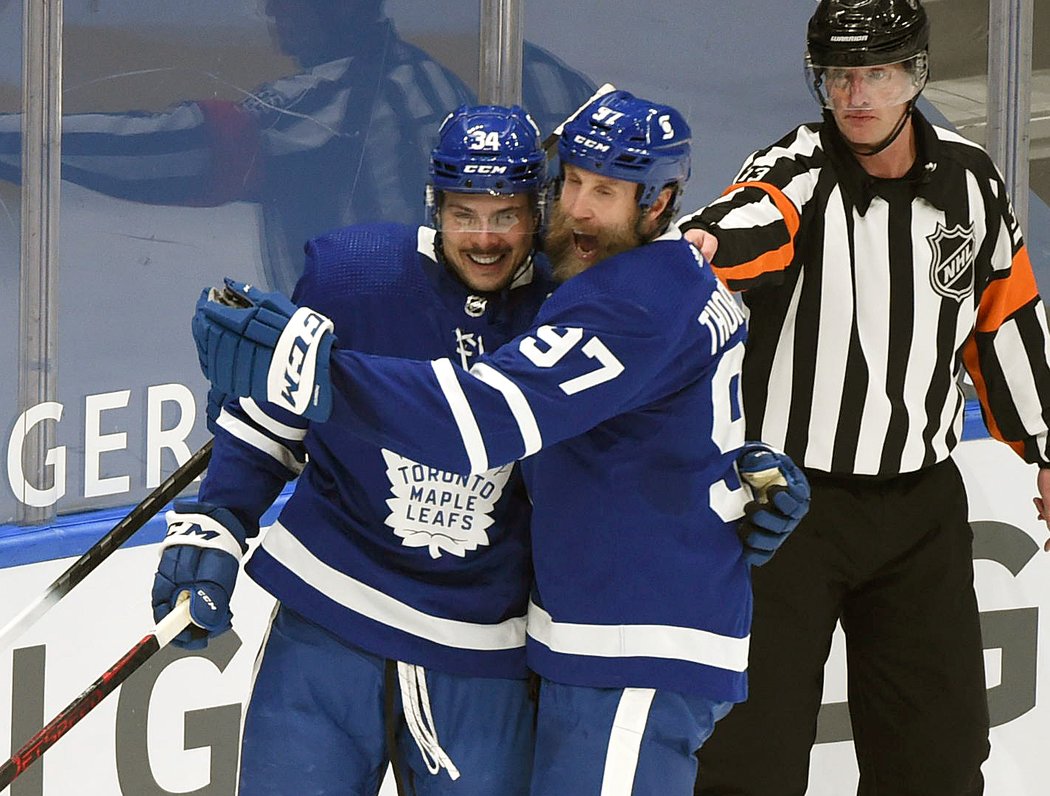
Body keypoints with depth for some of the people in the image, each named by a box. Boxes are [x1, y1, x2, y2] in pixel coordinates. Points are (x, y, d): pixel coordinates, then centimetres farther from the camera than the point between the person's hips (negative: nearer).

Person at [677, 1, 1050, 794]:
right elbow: (753, 221, -37)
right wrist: (708, 244, -60)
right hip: (786, 495, -4)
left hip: (922, 502, 4)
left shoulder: (970, 179, 1)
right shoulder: (799, 169, -12)